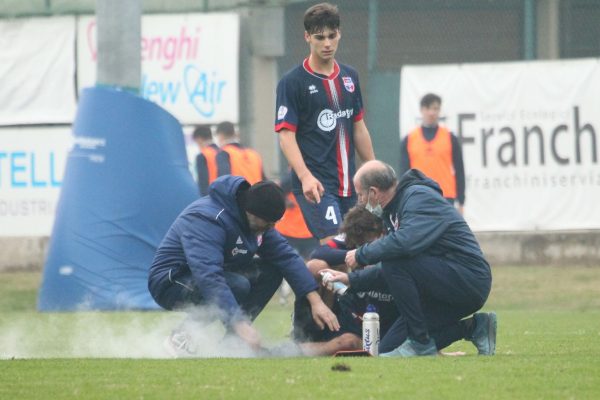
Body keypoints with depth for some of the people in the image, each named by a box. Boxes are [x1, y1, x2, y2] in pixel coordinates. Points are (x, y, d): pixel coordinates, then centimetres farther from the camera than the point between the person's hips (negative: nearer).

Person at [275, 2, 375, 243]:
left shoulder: (350, 76, 13)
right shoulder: (292, 82, -6)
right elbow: (286, 135, -11)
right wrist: (305, 176, -24)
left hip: (348, 184, 6)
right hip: (316, 185, -6)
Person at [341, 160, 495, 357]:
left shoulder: (419, 197, -15)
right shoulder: (393, 210, 15)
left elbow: (405, 242, -33)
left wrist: (362, 254, -19)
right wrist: (352, 280, 18)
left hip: (469, 280, -10)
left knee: (394, 263, -28)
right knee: (387, 349, 2)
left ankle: (422, 343, -17)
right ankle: (472, 327, 8)